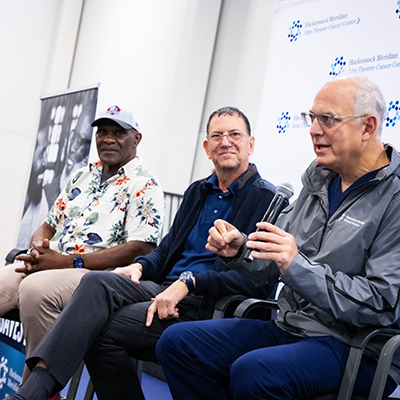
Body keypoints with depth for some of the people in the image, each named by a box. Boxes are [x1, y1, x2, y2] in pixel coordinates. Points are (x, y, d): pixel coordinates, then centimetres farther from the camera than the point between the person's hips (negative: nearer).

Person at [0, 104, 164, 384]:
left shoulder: (144, 186, 0)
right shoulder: (82, 176, 23)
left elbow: (141, 249, -13)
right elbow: (48, 226, 25)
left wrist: (69, 262, -17)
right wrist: (38, 248, -3)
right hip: (47, 264, 7)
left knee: (36, 289, -36)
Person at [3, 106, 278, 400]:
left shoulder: (268, 200, -2)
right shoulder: (197, 191, 23)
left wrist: (188, 282, -21)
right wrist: (141, 265, 4)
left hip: (205, 307, -6)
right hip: (165, 287, 6)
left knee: (101, 329, -26)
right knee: (97, 282, -25)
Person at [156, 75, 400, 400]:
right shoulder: (319, 179, 12)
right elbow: (275, 265, 17)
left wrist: (298, 267, -26)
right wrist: (240, 249, -5)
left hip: (358, 349, -8)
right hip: (288, 326, 8)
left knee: (252, 372, -34)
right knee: (177, 342, -4)